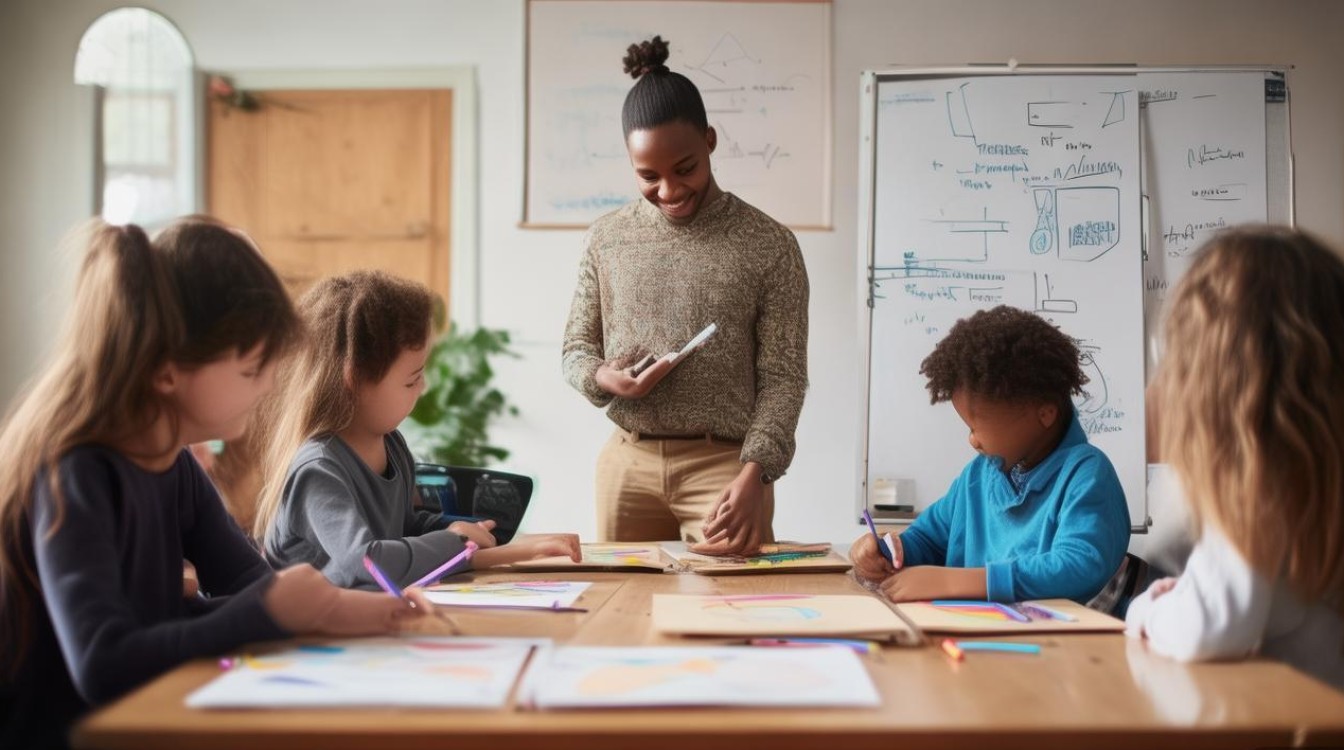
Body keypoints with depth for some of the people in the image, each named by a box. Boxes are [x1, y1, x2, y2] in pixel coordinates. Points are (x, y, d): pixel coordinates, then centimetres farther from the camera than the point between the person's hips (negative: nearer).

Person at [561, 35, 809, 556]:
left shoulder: (769, 245, -3)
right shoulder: (607, 238, 6)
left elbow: (783, 377, -5)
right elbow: (576, 347, 12)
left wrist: (754, 474, -19)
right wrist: (602, 377, -11)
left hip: (725, 463, -3)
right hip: (627, 462, 3)